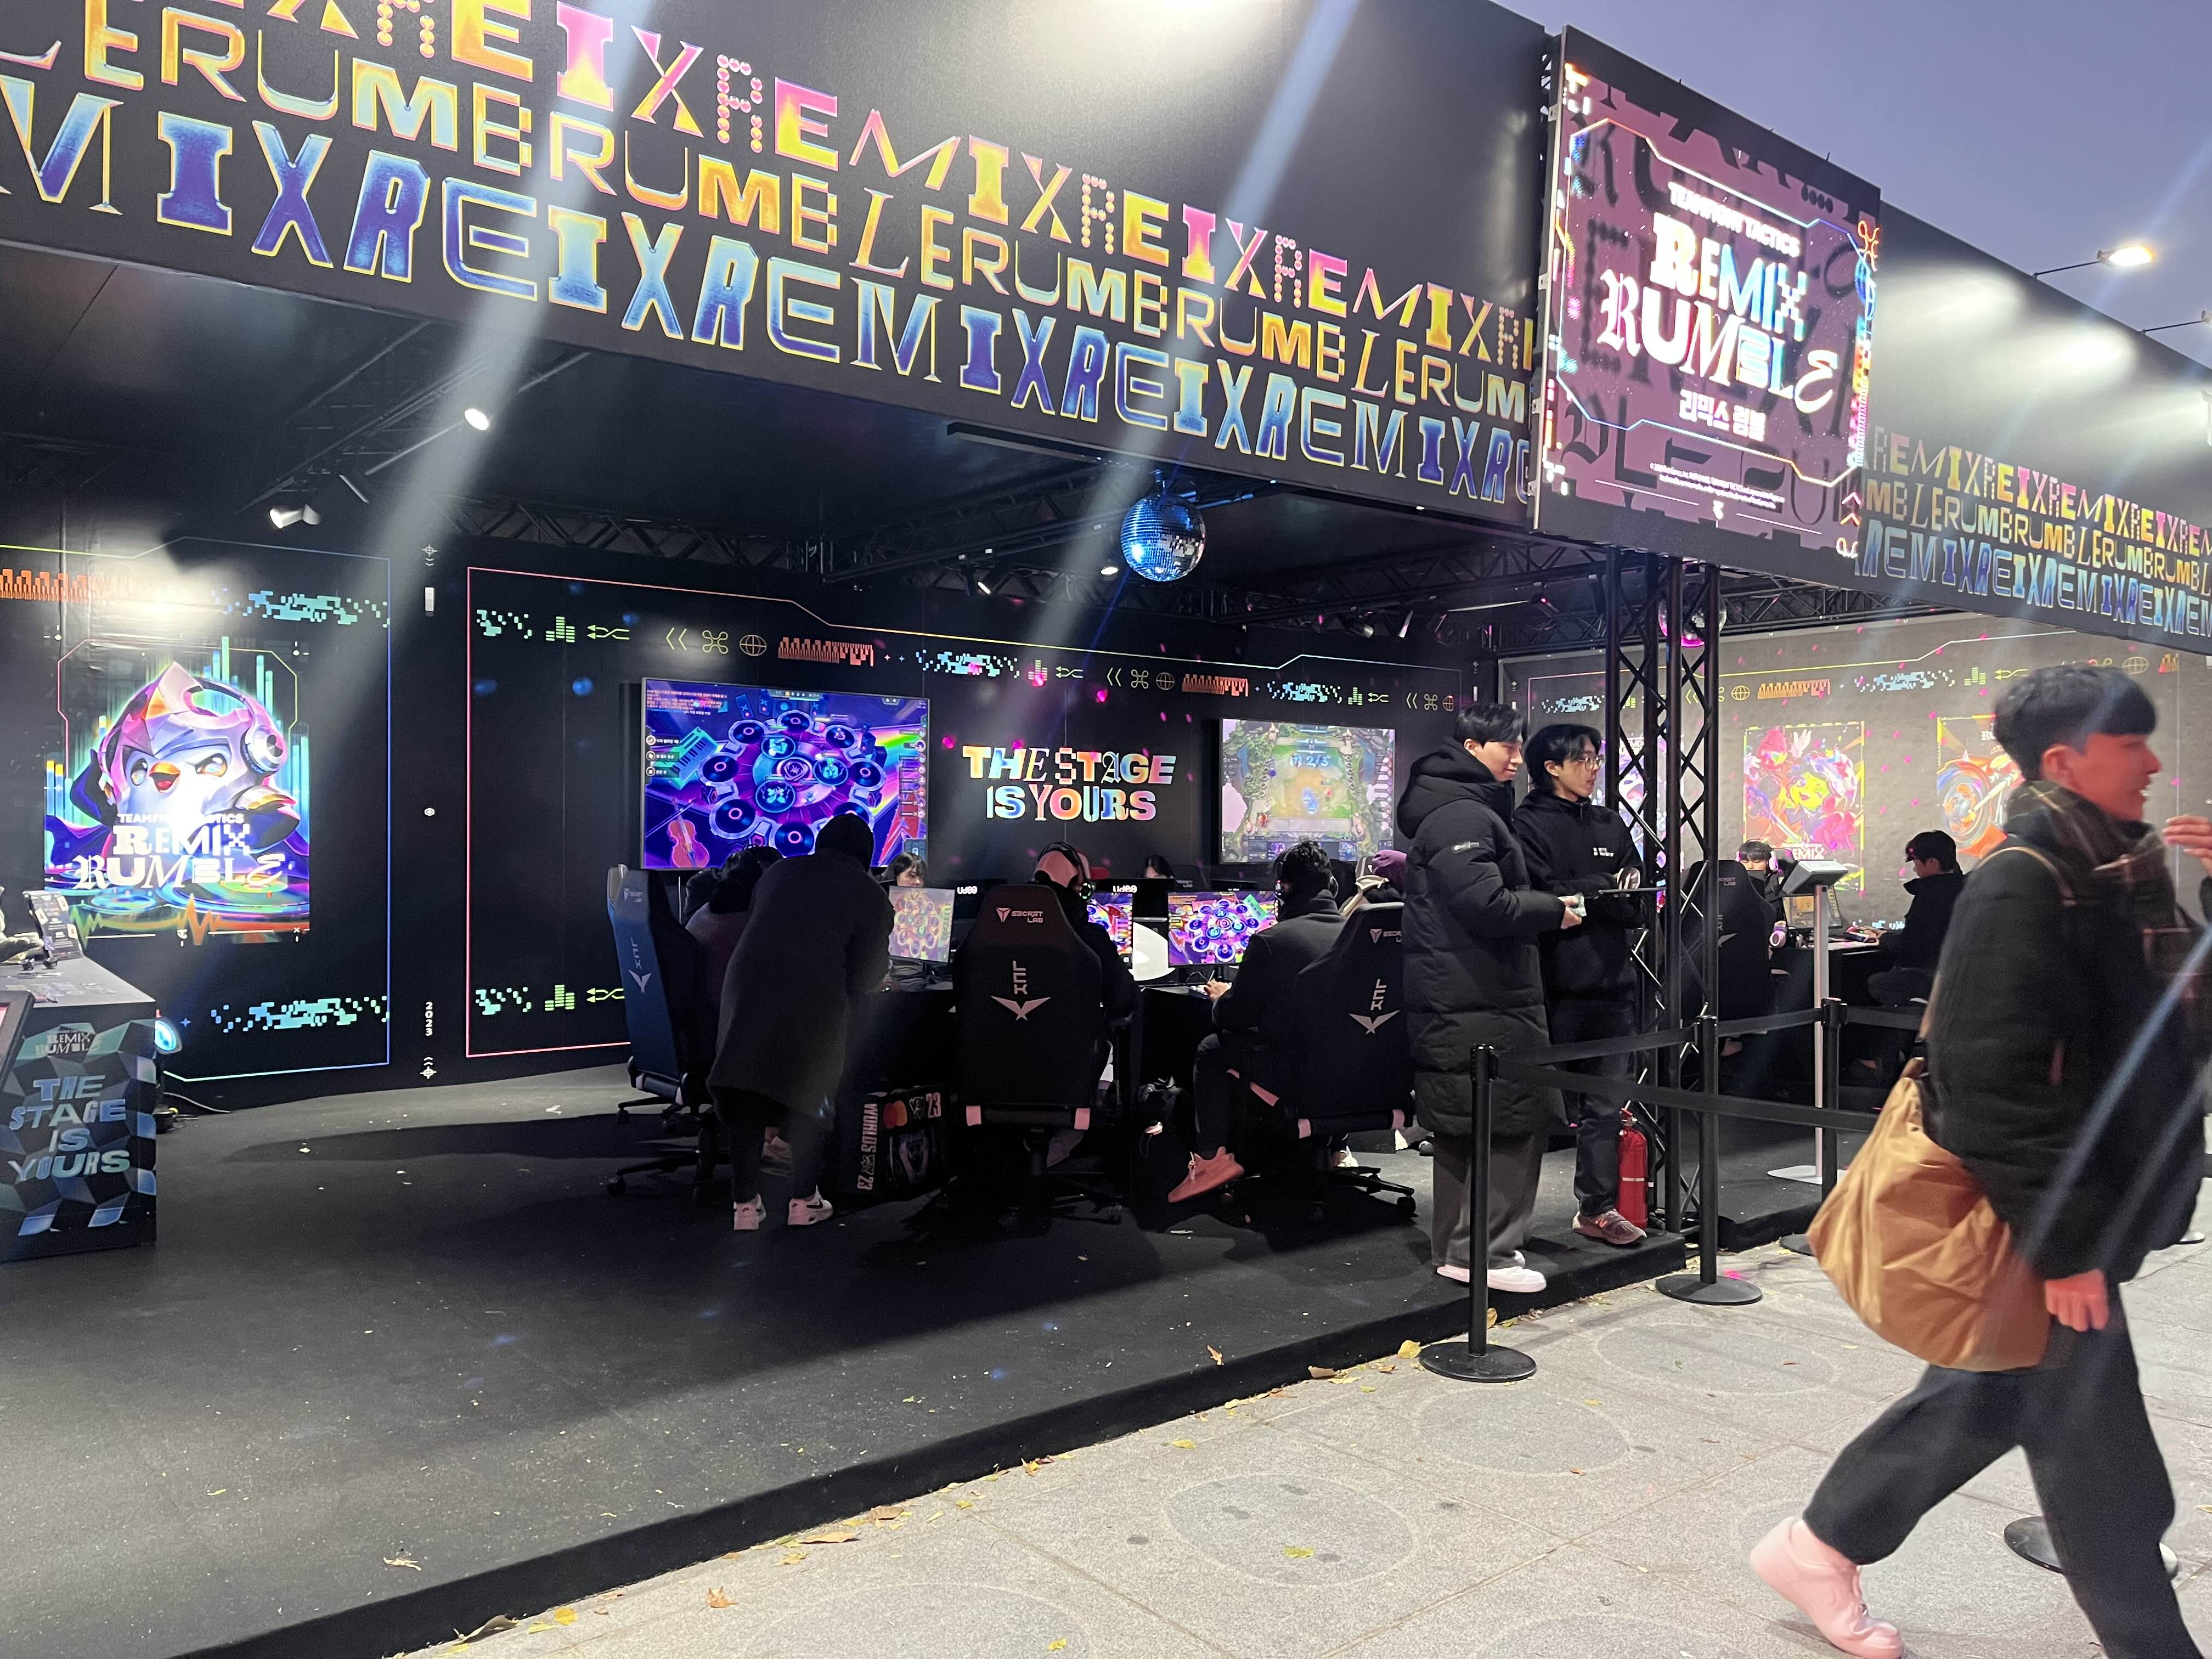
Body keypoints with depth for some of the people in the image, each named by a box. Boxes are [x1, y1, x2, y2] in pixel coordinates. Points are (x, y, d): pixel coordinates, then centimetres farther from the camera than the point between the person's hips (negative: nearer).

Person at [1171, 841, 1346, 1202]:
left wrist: (1221, 998, 18)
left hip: (1291, 1070, -6)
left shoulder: (1270, 940, -15)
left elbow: (1236, 1014, -6)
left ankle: (1212, 1158, 17)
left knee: (1212, 1049, 19)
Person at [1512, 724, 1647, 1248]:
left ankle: (1598, 1208, 19)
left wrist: (1578, 896, -10)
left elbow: (1635, 902, 10)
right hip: (1556, 983, -6)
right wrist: (1606, 888, -9)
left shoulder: (1611, 824, 16)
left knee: (1607, 1101, 9)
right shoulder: (1530, 824, -4)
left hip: (1610, 979, 6)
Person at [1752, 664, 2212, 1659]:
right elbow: (1998, 1081, -25)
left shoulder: (2122, 872, 9)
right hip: (2041, 1223, -10)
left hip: (2085, 1207, 10)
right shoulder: (2023, 886, -20)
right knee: (2096, 1451, 5)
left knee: (1986, 1397, 19)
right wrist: (2065, 1243, -22)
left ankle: (1820, 1546, 32)